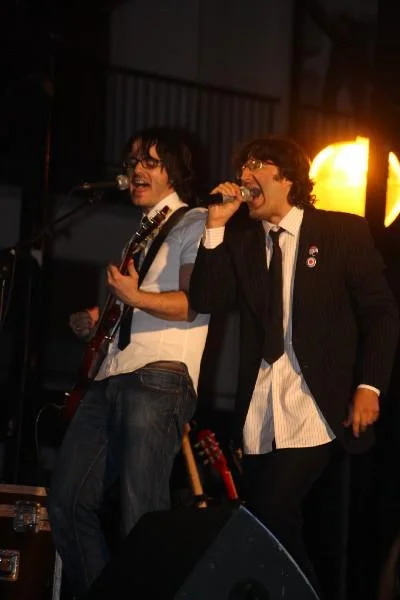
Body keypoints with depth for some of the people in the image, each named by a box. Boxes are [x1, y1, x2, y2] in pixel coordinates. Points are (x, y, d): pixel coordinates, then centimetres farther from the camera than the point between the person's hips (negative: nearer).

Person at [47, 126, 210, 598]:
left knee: (140, 513, -13)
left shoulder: (193, 224, 2)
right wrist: (97, 321, 16)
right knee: (67, 498, 3)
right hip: (111, 378, 9)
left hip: (159, 377, -9)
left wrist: (135, 298, -23)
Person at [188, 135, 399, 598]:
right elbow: (206, 301, 0)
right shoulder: (240, 240, 13)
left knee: (270, 517, -17)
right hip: (258, 413, 5)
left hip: (318, 409, -5)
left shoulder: (343, 231, 1)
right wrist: (216, 228, -7)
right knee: (273, 527, 5)